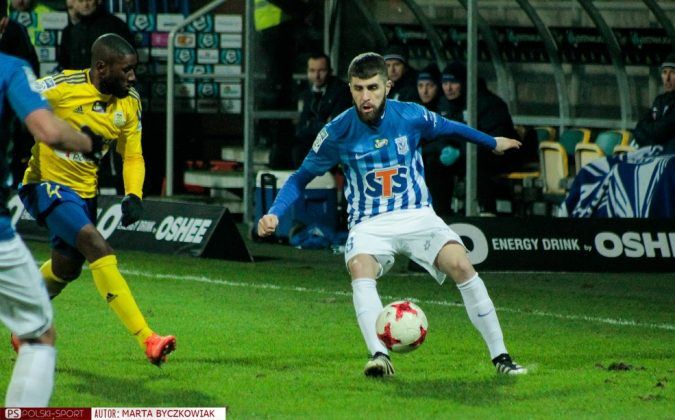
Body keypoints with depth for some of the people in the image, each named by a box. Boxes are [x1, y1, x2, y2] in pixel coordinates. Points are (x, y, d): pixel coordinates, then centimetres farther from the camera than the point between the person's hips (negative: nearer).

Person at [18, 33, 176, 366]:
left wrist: (134, 196, -9)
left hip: (84, 191, 8)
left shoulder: (129, 102, -1)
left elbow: (133, 155, 6)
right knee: (99, 249, -24)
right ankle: (148, 340, -31)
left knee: (65, 270, 21)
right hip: (48, 185, -8)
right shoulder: (62, 87, -21)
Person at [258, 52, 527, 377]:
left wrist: (494, 143, 33)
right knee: (361, 269, -34)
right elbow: (301, 178, 5)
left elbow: (449, 127, 19)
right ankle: (379, 355, -46)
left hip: (417, 216, 1)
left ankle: (500, 356, -11)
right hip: (369, 225, -1)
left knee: (462, 267, -21)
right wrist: (274, 213, -10)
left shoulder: (412, 116, -4)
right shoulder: (337, 132, -8)